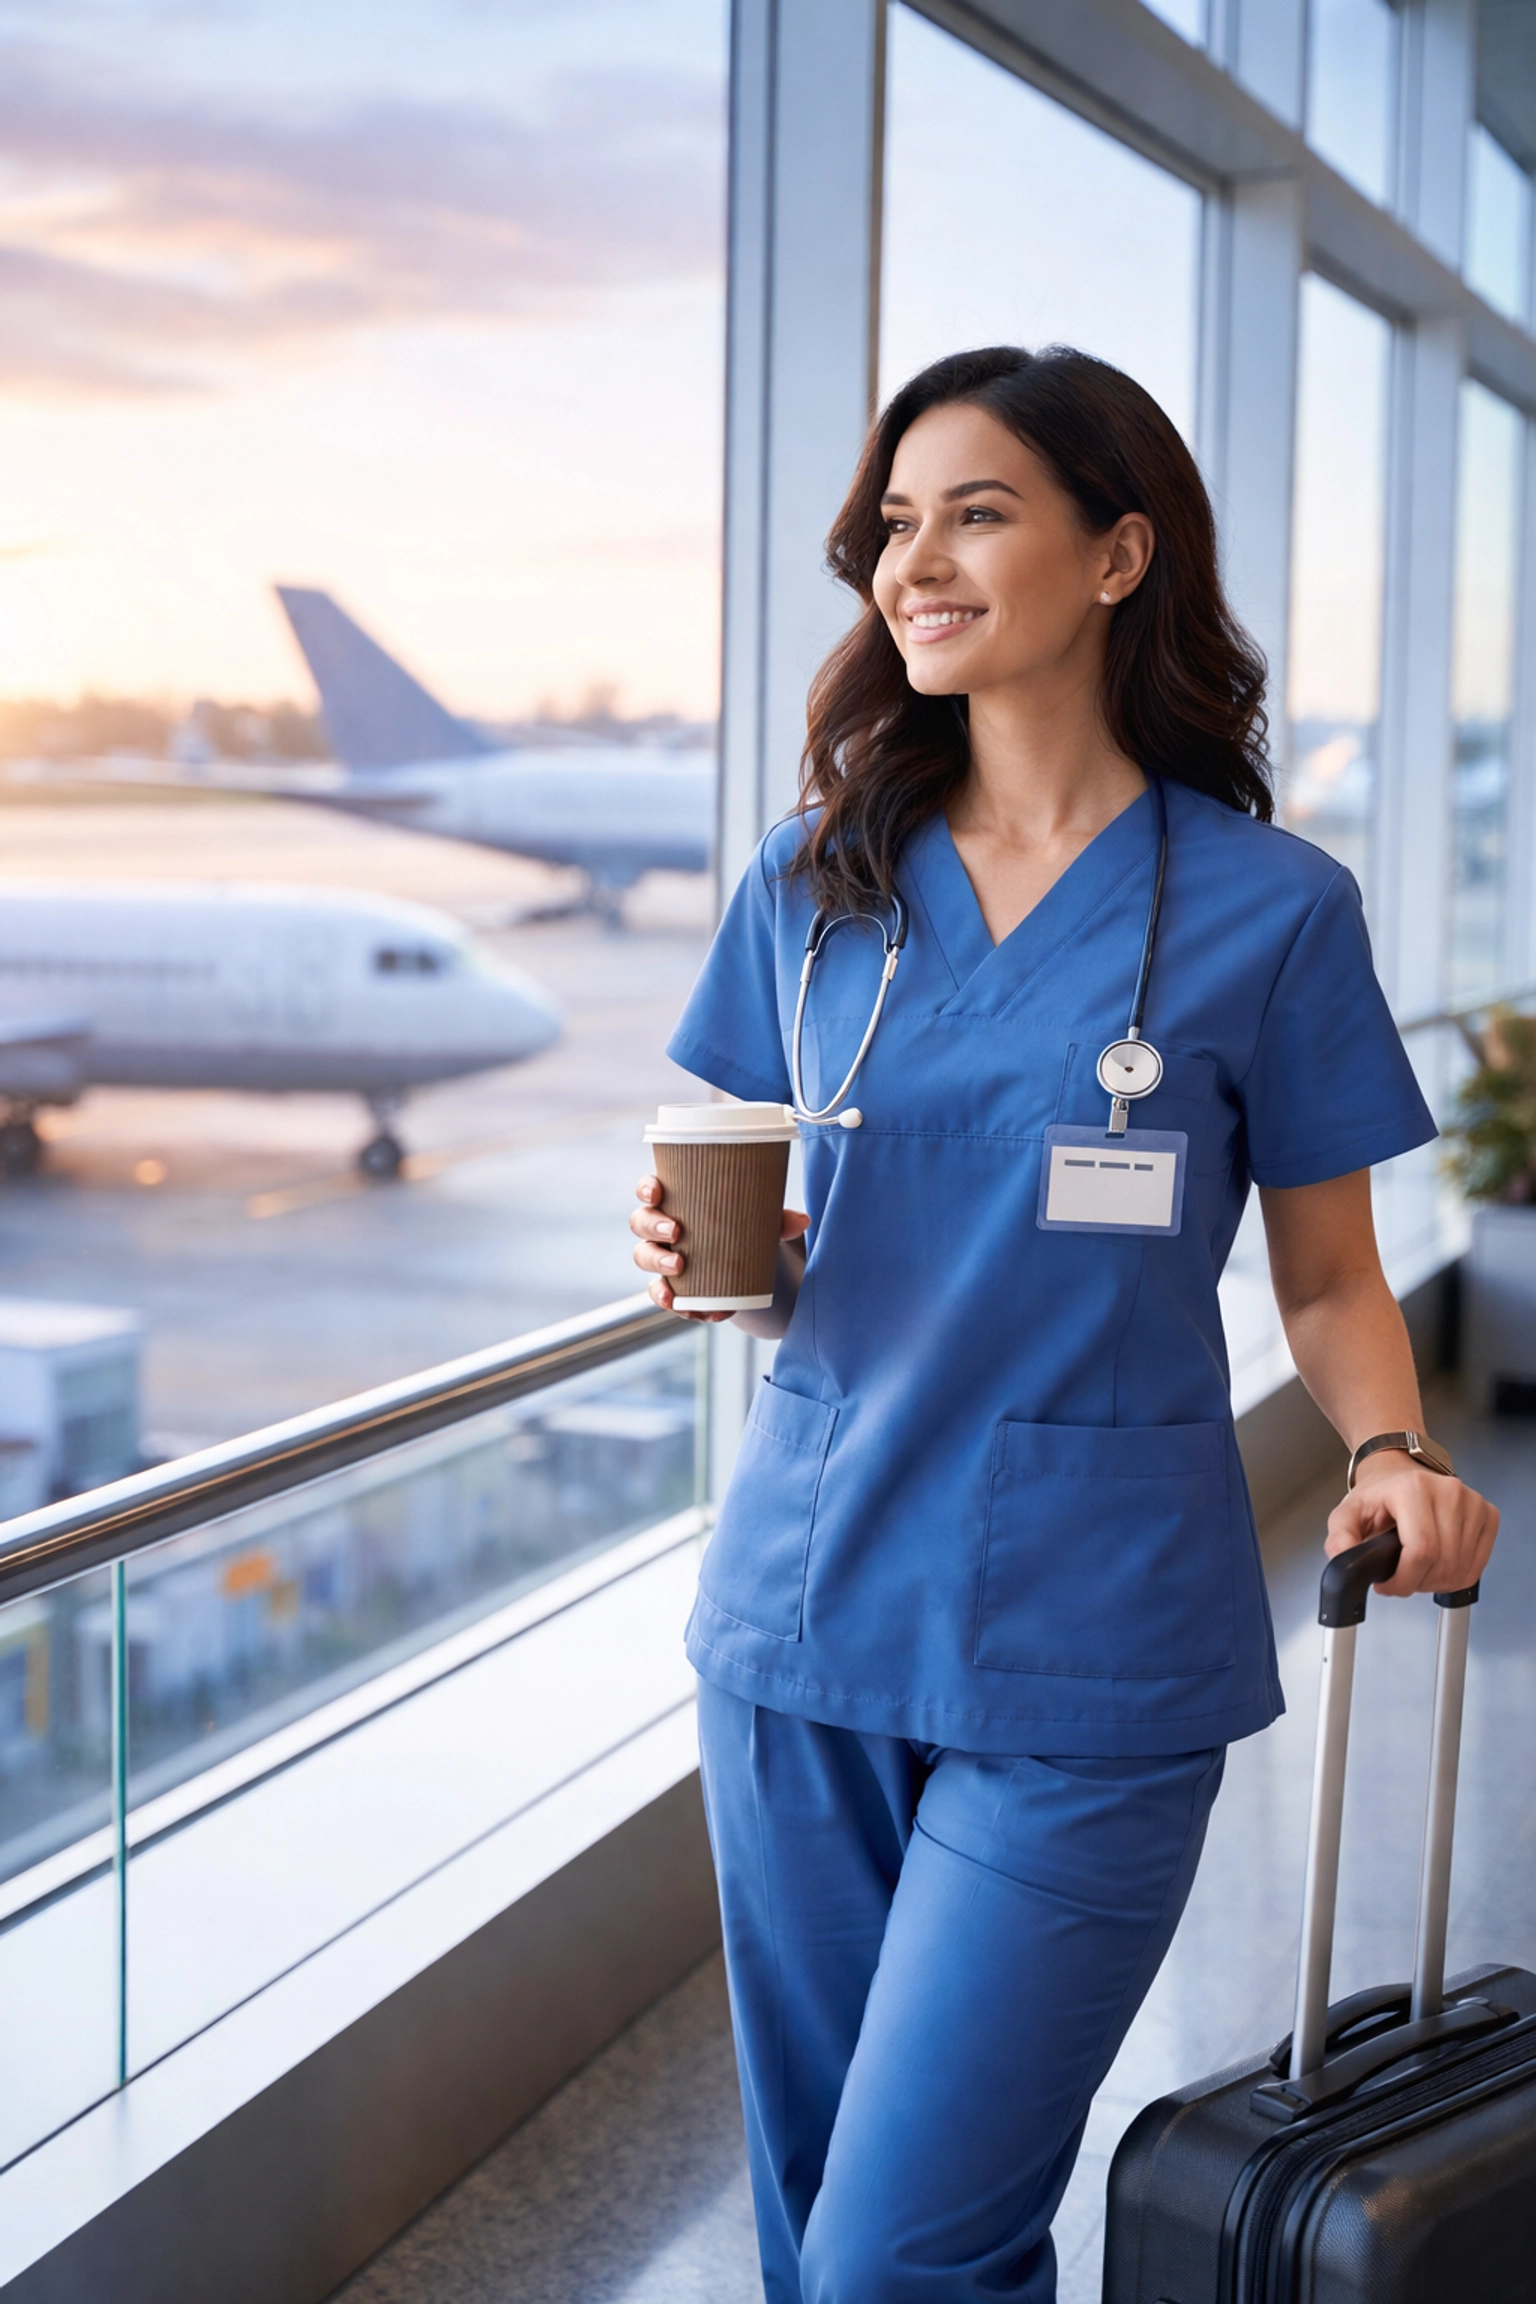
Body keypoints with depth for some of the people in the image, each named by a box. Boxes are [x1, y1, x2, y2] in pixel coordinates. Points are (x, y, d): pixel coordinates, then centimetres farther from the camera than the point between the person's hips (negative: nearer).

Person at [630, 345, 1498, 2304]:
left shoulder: (1268, 907, -4)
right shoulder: (818, 879, 6)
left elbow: (1330, 1279, 3)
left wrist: (1392, 1452, -16)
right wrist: (698, 1247, -9)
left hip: (1086, 1663, -4)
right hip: (801, 1615, 4)